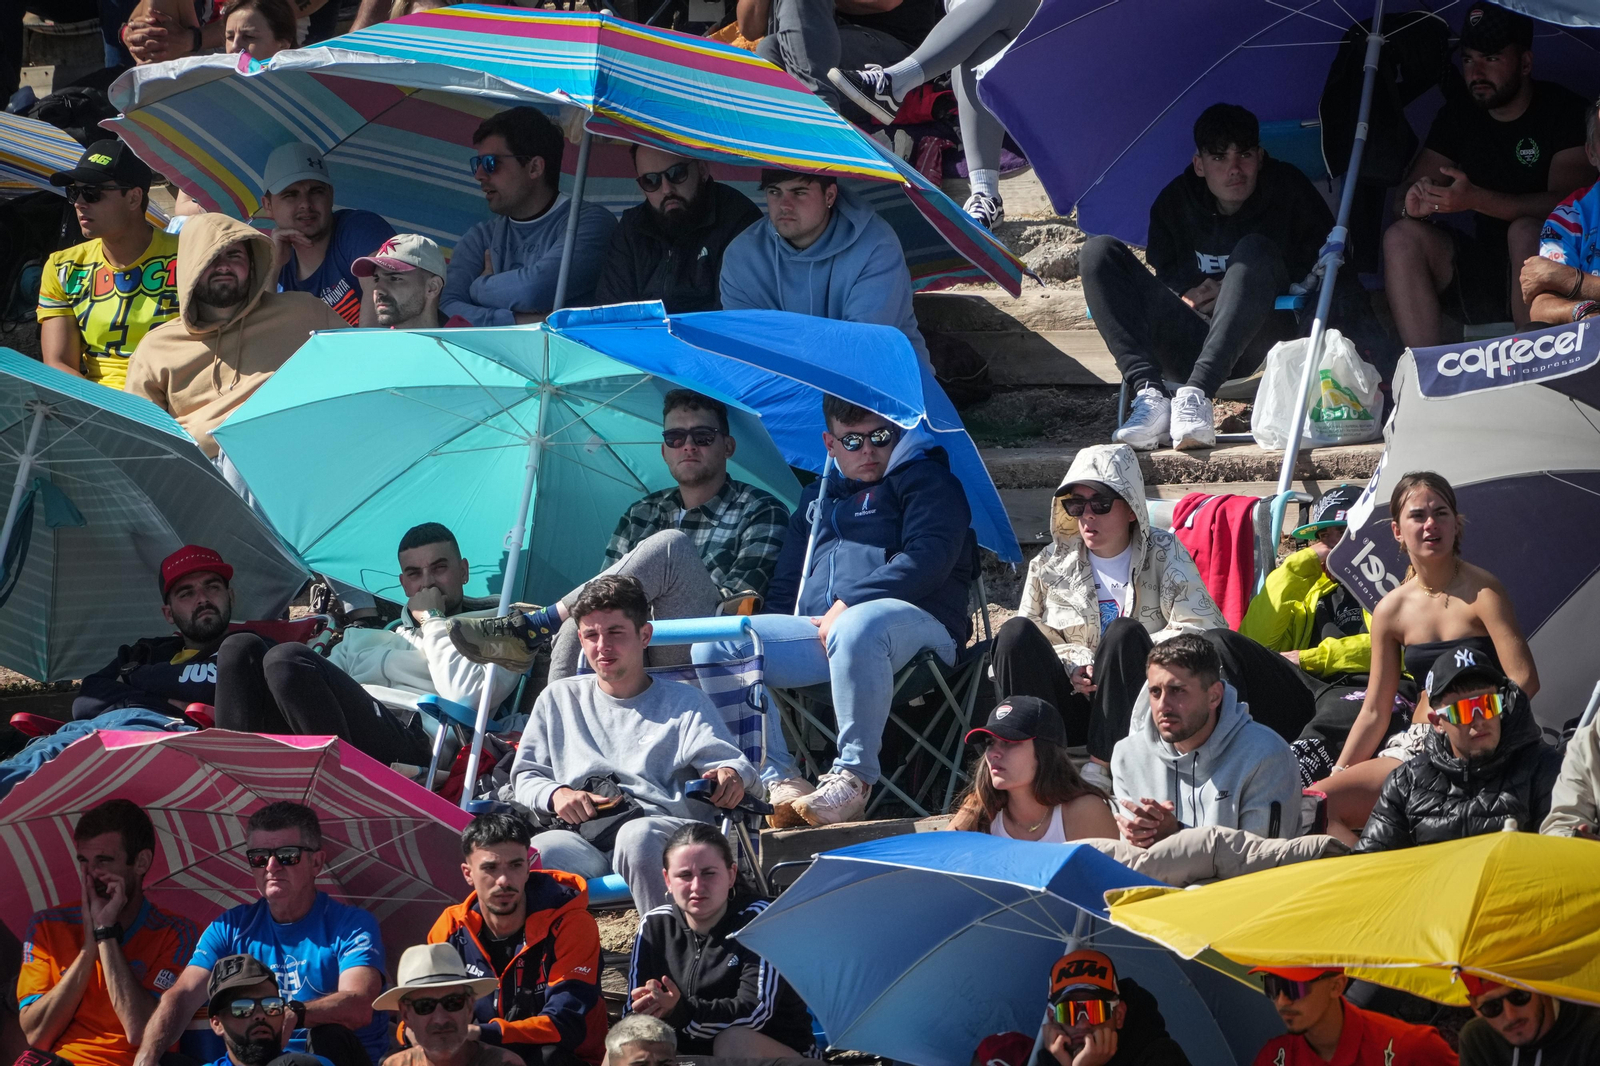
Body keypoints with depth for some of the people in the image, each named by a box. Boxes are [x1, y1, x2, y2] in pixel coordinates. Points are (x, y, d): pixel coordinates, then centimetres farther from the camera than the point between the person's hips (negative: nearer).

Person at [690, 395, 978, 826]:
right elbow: (784, 589, 32)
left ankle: (853, 777, -34)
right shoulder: (817, 500, 32)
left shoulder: (925, 480, 12)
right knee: (712, 647, -17)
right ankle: (779, 781, -26)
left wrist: (847, 605, -13)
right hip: (817, 632, 6)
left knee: (857, 628, -44)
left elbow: (929, 557, -6)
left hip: (916, 622, -6)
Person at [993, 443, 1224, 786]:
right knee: (1016, 631, -21)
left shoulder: (1164, 554, 2)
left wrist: (1125, 654, -17)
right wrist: (1072, 665, -11)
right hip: (1075, 703, 2)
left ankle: (1099, 769, -32)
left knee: (1123, 632, -31)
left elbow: (1206, 629, -11)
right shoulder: (1052, 562, 9)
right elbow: (1025, 648, 10)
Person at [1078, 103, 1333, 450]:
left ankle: (1196, 393, -44)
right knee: (1100, 252, -12)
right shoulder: (1174, 201, 10)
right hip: (1189, 343, 3)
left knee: (1255, 250, -30)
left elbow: (1324, 261, 2)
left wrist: (1238, 288, -6)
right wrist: (1184, 295, -6)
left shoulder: (1286, 187, 4)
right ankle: (1149, 393, -33)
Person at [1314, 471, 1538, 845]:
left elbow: (1524, 680, -13)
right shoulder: (1391, 610, 8)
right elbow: (1374, 712, 13)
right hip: (1416, 745, 6)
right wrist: (1338, 775, 6)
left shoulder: (1481, 591, -6)